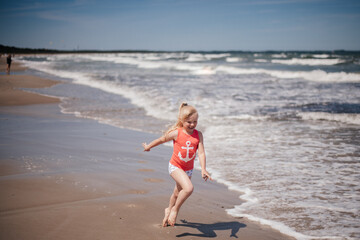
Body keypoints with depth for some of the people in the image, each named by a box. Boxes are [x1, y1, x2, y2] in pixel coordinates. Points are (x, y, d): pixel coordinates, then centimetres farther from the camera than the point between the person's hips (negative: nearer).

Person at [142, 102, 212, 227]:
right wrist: (148, 146, 15)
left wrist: (203, 169, -28)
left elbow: (201, 153, -14)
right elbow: (162, 139, 1)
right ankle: (175, 209, -5)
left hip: (188, 169, 4)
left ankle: (169, 210, 51)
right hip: (175, 166, -4)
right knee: (189, 188, -27)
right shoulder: (176, 133, -15)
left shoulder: (198, 135, -9)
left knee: (178, 193, 22)